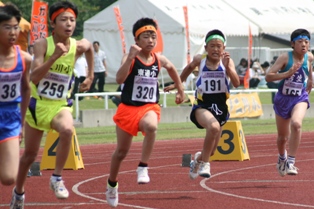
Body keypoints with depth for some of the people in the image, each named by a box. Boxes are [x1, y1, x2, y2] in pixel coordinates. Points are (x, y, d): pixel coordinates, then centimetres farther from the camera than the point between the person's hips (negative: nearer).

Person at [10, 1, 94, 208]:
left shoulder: (78, 46, -9)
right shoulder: (42, 44, -18)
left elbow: (89, 48, 18)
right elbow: (34, 77, -29)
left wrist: (90, 77, 18)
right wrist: (54, 56, -38)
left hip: (61, 105, 1)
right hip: (38, 104, -1)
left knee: (67, 130, -34)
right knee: (30, 155, 12)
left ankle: (57, 178, -17)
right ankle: (19, 192, 37)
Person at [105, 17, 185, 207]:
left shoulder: (159, 60, 2)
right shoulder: (130, 58, -11)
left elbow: (171, 68, 26)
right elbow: (120, 79, -29)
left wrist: (181, 90, 29)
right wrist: (131, 56, -35)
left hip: (150, 107, 1)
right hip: (128, 108, -1)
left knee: (151, 126, -36)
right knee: (122, 151, 11)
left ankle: (143, 168, -24)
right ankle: (112, 184, 36)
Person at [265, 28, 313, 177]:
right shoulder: (285, 58, -15)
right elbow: (268, 77, -21)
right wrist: (288, 73, -31)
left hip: (300, 98, 1)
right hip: (283, 98, -1)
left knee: (296, 123, -31)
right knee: (282, 137, 13)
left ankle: (291, 162, -25)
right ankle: (282, 158, 47)